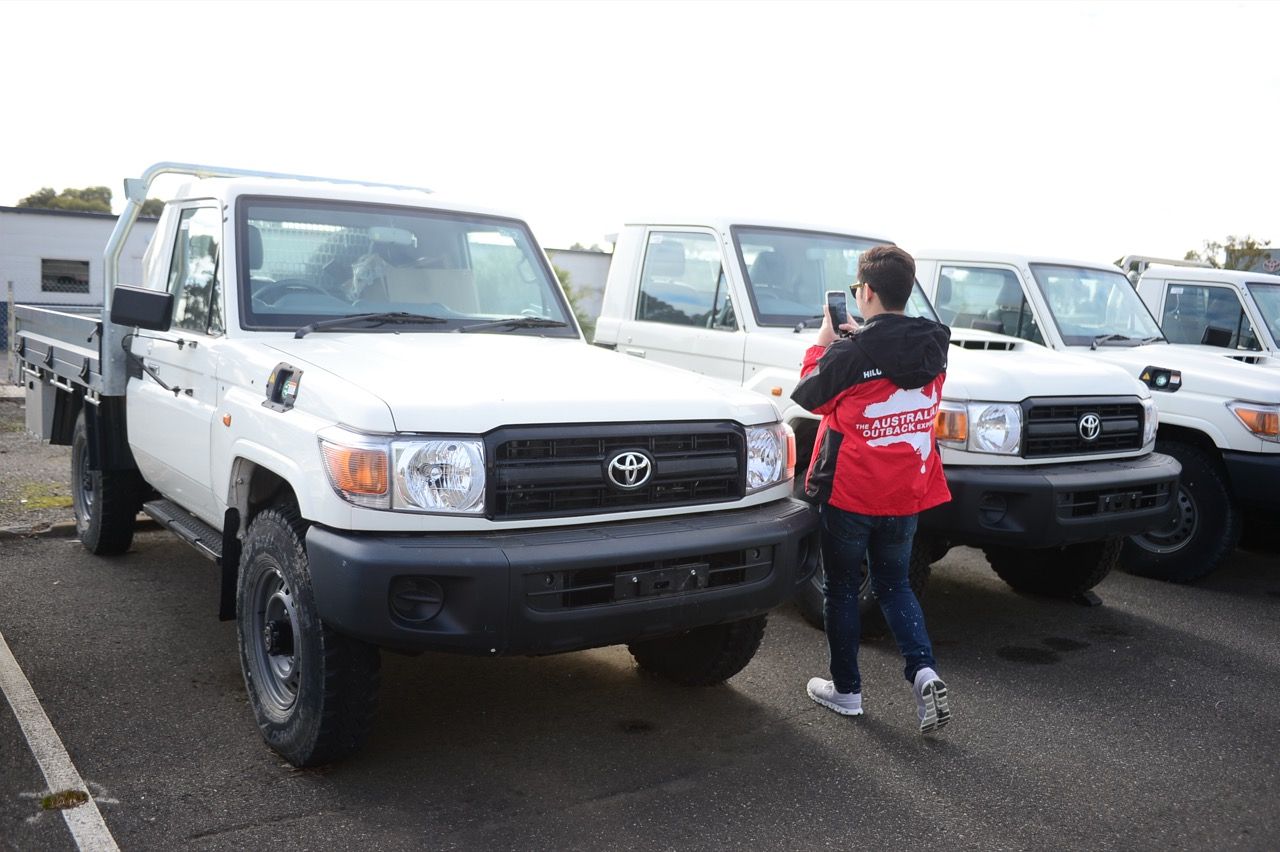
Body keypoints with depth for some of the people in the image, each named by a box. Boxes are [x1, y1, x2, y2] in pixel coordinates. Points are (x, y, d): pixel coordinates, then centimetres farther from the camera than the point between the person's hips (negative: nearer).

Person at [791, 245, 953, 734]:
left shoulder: (852, 354, -19)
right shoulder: (933, 348, -2)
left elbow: (807, 396, -4)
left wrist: (824, 340, 5)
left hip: (848, 494, -5)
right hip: (907, 495, 5)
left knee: (842, 590, 12)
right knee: (894, 585, 20)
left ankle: (846, 690, 22)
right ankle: (924, 673, 2)